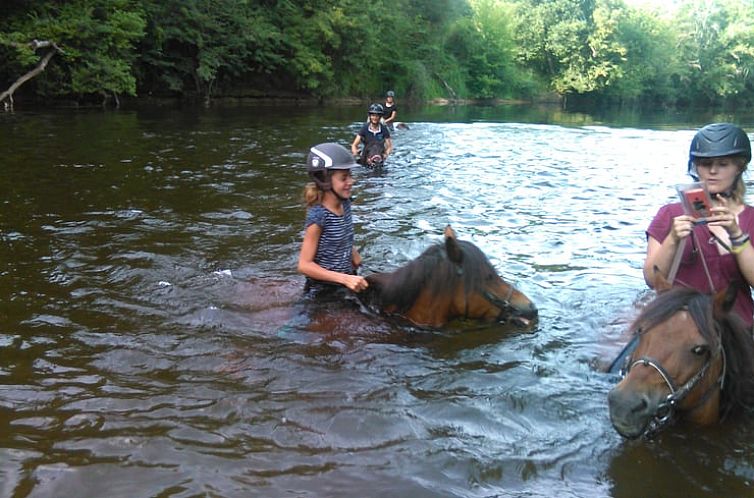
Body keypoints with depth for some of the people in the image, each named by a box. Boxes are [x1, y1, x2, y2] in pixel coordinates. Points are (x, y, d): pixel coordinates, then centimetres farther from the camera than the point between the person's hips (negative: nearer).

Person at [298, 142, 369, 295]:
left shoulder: (345, 204, -3)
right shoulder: (318, 216, -24)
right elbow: (305, 265, -24)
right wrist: (345, 279, -29)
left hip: (346, 285, 7)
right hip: (323, 291, -7)